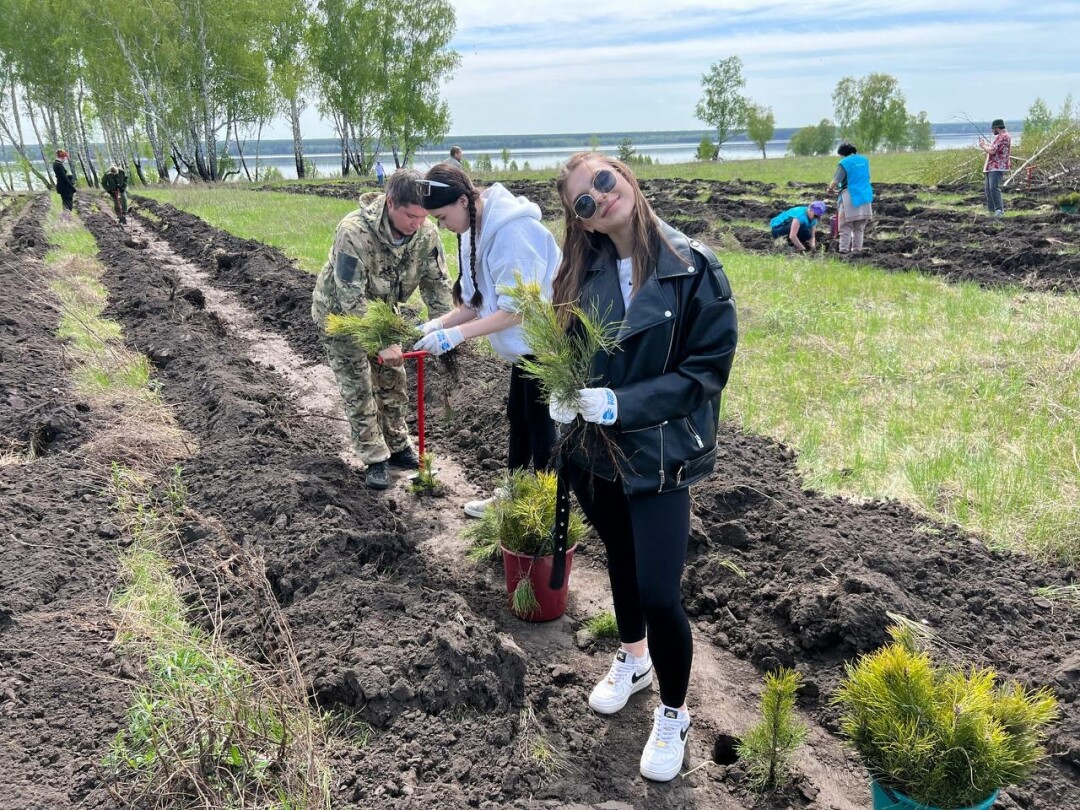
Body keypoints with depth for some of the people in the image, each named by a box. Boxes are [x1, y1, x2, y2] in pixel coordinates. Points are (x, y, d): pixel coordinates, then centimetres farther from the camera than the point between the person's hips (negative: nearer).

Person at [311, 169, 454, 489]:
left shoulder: (426, 232, -22)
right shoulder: (354, 233, -39)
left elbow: (437, 284, -12)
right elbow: (351, 300, -36)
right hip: (339, 311, -5)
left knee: (393, 379, 11)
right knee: (358, 388, -3)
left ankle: (397, 446, 27)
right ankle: (375, 459, 8)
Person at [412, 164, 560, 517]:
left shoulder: (512, 231, -27)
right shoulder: (477, 229, 3)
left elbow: (517, 309, -28)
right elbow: (478, 299, 7)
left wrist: (458, 334, -28)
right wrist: (440, 323, -7)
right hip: (526, 342, 10)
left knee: (540, 425, 0)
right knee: (517, 417, 19)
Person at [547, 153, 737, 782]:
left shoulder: (693, 266, -15)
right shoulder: (584, 271, -1)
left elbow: (710, 366, -14)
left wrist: (623, 404, -22)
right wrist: (562, 392, -11)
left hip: (660, 454, -5)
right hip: (593, 447, 5)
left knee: (659, 593, -6)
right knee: (621, 559, 24)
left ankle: (674, 715, 21)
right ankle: (633, 659, 51)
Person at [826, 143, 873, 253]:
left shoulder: (844, 163, -7)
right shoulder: (864, 160, 13)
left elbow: (836, 180, -14)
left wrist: (830, 188, 4)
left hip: (850, 196, -6)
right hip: (865, 197, 6)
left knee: (845, 227, -3)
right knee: (859, 228, 10)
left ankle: (843, 250, -8)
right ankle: (857, 250, 10)